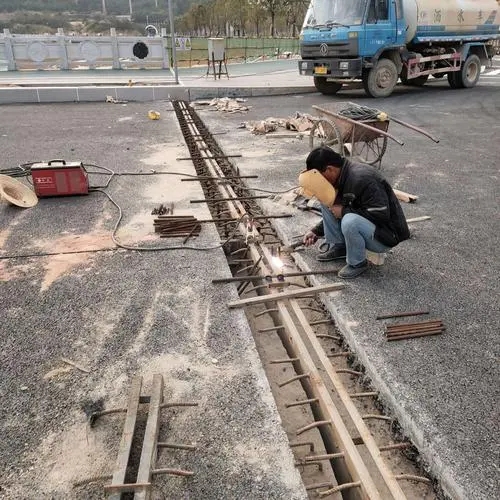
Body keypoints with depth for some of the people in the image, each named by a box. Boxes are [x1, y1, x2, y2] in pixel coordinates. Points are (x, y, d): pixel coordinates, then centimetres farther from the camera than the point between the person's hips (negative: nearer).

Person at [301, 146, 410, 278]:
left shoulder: (362, 179, -29)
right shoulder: (341, 176, 1)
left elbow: (381, 215, -31)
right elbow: (334, 212, 16)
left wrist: (344, 211, -24)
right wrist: (316, 231, 9)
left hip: (386, 234, -8)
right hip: (364, 223, 9)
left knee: (350, 221, -37)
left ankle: (357, 263, -11)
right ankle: (338, 247, 6)